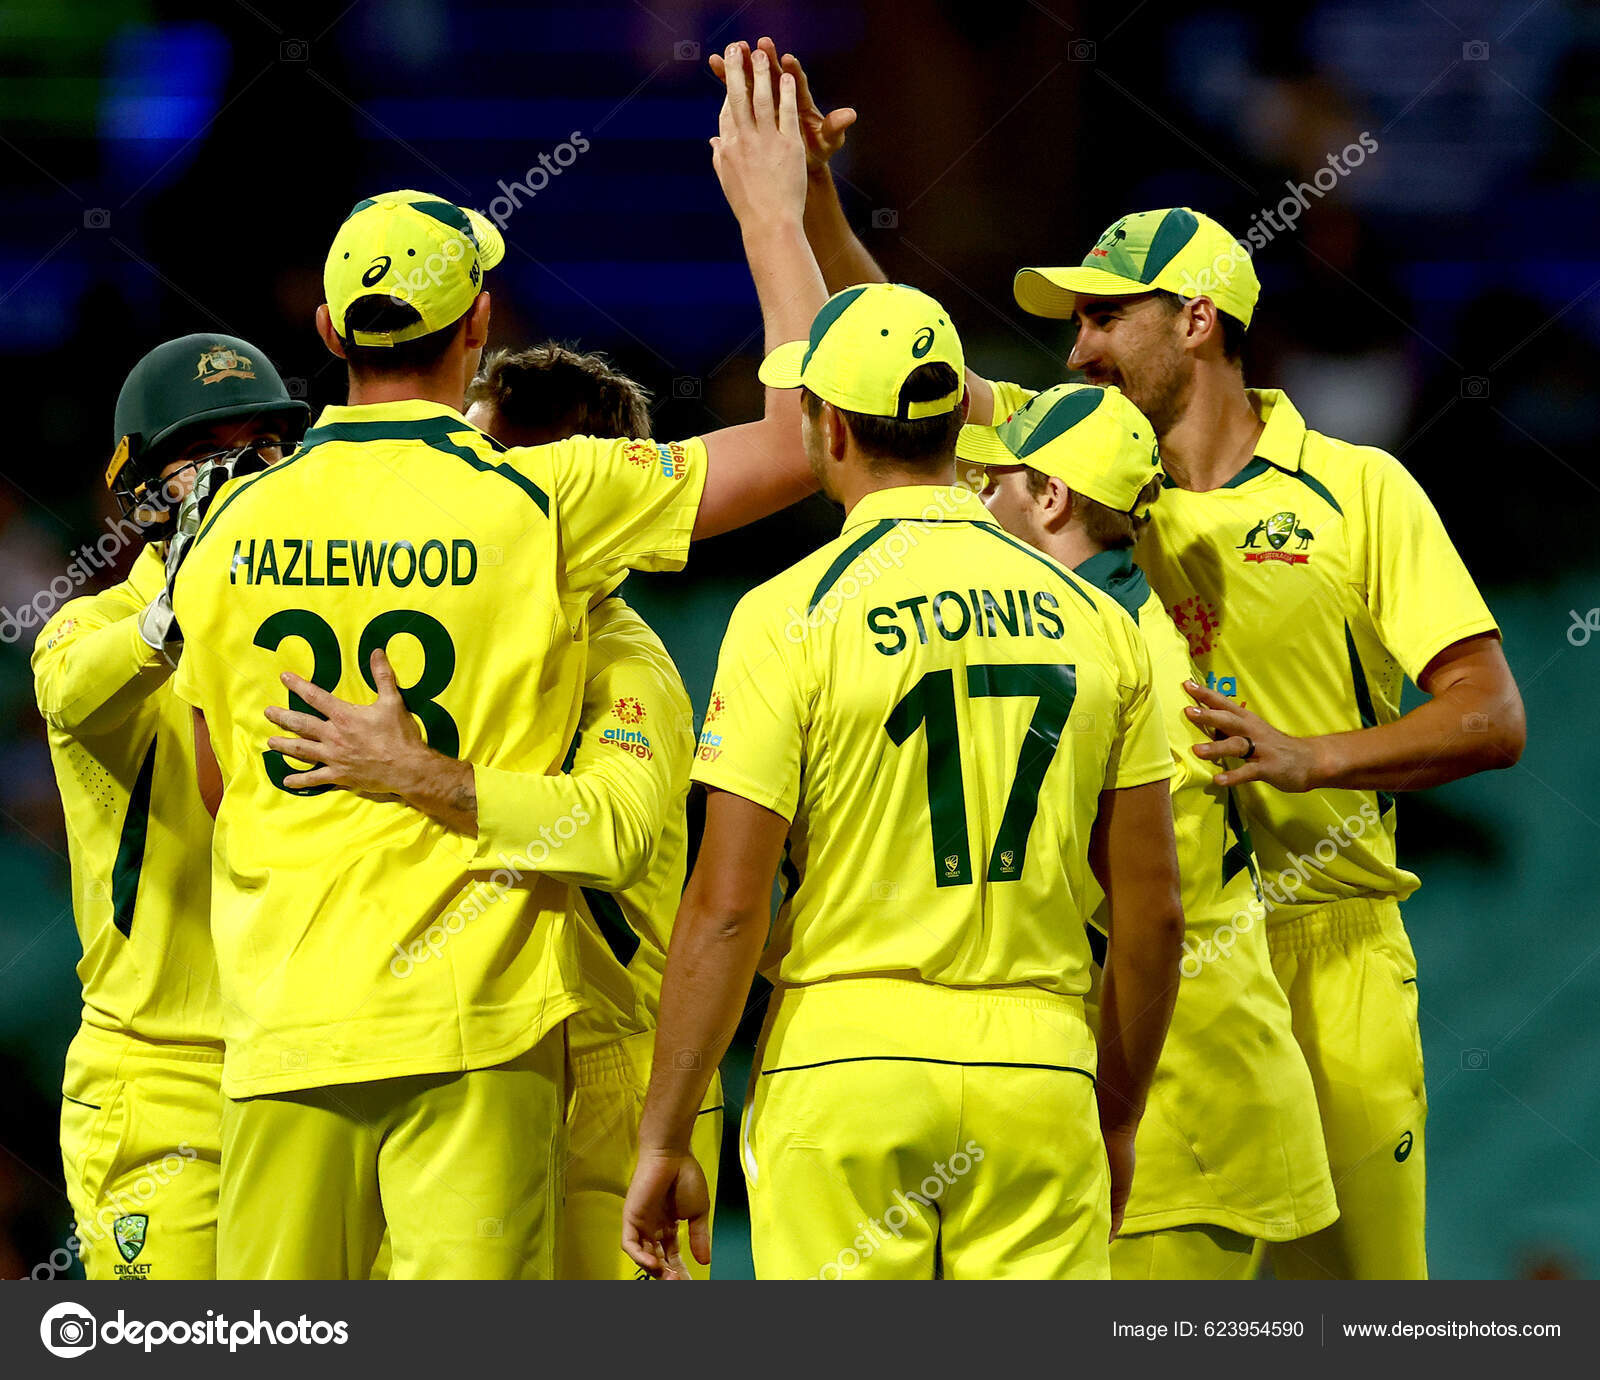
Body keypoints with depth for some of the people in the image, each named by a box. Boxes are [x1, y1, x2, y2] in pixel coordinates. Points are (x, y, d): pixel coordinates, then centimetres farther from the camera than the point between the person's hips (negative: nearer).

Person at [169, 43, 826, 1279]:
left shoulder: (238, 527, 4)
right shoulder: (540, 502, -6)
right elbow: (804, 439, 0)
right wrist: (772, 213, 10)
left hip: (283, 1022, 3)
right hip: (471, 1022, -3)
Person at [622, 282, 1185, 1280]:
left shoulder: (791, 616, -5)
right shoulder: (1095, 619, 7)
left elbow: (726, 909, -8)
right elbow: (1153, 910, 9)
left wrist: (664, 1140, -2)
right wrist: (1117, 1124, 21)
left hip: (845, 1059, -3)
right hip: (1038, 1071, 3)